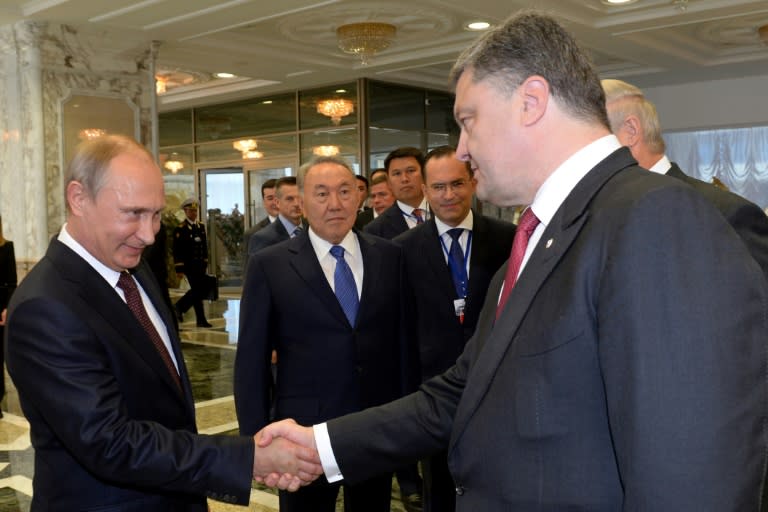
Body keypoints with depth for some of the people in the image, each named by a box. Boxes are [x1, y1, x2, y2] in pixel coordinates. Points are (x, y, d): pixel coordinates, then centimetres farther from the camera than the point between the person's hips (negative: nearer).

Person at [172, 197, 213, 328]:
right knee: (198, 290, -10)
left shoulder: (201, 226, 12)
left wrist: (205, 262, 14)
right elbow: (177, 251, -10)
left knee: (198, 290, 9)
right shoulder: (180, 229, -8)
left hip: (200, 265, 7)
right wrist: (179, 269, -14)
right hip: (189, 265, -7)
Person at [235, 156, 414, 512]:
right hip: (305, 429, -2)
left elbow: (404, 339, 6)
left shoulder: (389, 256, 2)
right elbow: (251, 360, -3)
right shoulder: (270, 265, -5)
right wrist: (255, 435, -6)